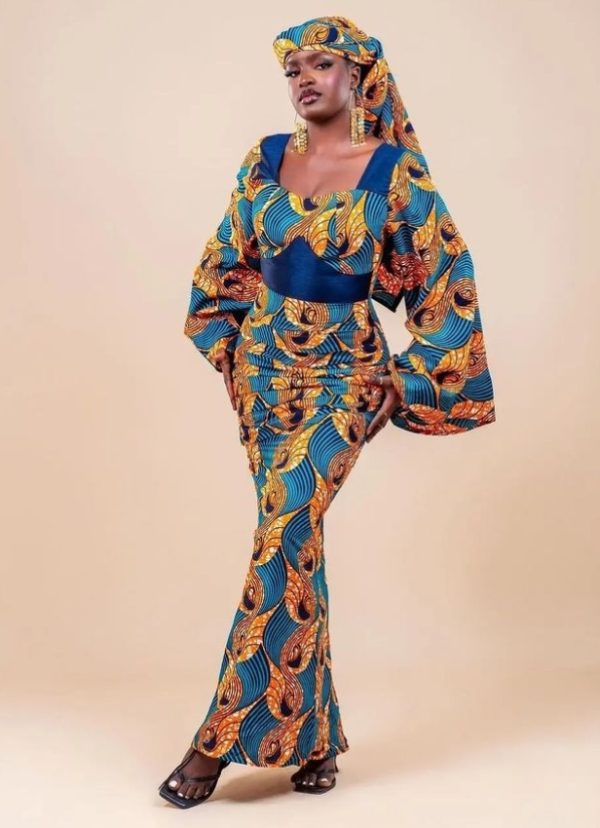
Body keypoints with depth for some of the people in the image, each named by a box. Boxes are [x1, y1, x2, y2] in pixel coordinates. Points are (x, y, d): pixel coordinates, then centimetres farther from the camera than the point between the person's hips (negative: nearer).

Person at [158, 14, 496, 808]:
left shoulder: (396, 171, -5)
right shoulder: (266, 159, 5)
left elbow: (447, 280, 1)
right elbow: (225, 263, 16)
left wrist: (405, 379, -1)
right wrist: (231, 353, 11)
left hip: (343, 372, -4)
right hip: (266, 366, 4)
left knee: (285, 529, -16)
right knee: (294, 536, 5)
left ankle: (225, 733, -7)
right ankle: (312, 732, 16)